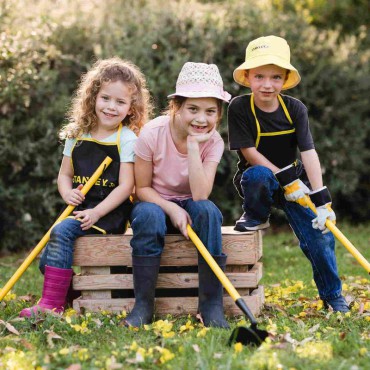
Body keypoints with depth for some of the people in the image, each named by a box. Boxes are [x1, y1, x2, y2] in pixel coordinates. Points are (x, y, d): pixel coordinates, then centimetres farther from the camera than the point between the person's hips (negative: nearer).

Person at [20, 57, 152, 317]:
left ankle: (51, 304, -23)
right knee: (46, 260, -14)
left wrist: (97, 213, -19)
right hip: (81, 209, 5)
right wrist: (67, 193, -8)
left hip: (111, 213, -5)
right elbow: (64, 174, 15)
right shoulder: (77, 135, 11)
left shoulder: (127, 139, -5)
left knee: (61, 232, -26)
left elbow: (126, 185, -10)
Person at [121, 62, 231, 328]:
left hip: (188, 207, 1)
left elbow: (200, 195, -28)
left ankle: (212, 305, -26)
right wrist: (171, 208, -28)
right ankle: (143, 305, -26)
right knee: (148, 215, -36)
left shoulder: (213, 141, -15)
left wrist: (193, 146, -32)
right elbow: (142, 188, -11)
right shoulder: (152, 133, -19)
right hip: (155, 203, -1)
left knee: (208, 210, -33)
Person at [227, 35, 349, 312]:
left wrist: (321, 199, -22)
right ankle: (257, 217, -5)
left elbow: (309, 152, -14)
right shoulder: (239, 108, -14)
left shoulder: (296, 109, -8)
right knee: (258, 175, -39)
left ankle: (333, 296, 8)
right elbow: (249, 151, -17)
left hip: (294, 180, 2)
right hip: (257, 179, -2)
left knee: (320, 233, -12)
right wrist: (285, 178, -24)